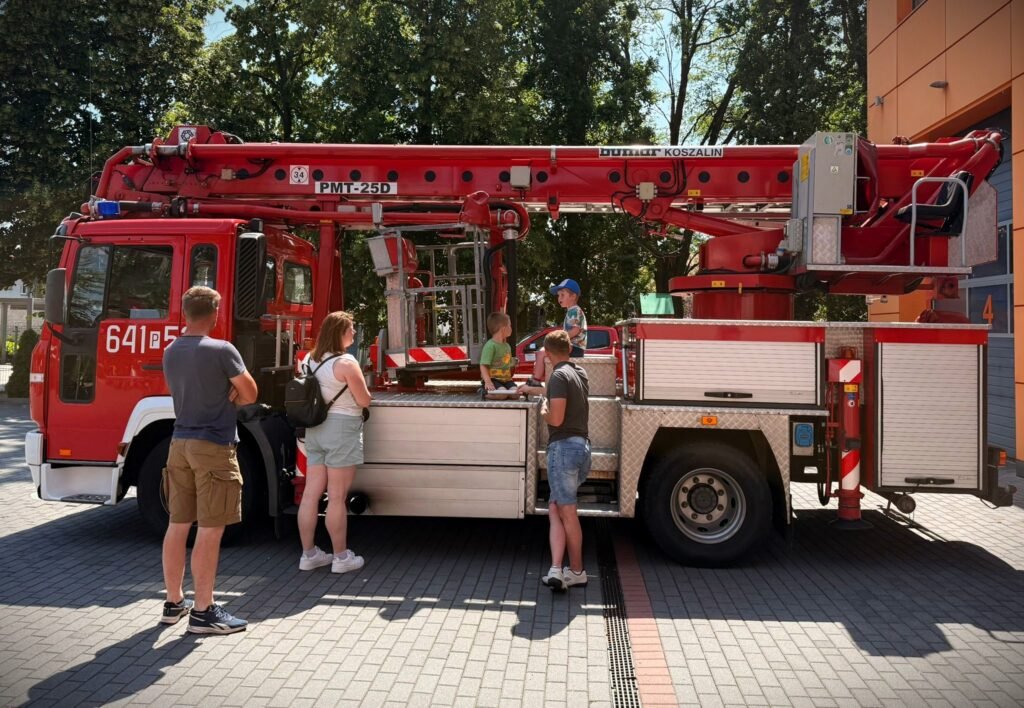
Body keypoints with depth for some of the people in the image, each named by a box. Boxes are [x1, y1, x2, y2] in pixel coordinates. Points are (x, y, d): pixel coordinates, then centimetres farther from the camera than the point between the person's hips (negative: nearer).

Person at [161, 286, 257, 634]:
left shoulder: (170, 352, 8)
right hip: (213, 446, -7)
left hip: (180, 443, 7)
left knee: (178, 525, 13)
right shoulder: (221, 350, -14)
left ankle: (174, 602, 24)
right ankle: (203, 612, 3)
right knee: (210, 530, -2)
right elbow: (249, 394, -7)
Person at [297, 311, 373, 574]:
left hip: (315, 429, 7)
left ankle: (308, 554, 18)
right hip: (341, 429, -7)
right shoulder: (346, 362, -14)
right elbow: (364, 400, -10)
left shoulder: (309, 360, 8)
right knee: (337, 497, -1)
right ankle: (341, 557, 9)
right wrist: (358, 386, 9)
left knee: (311, 493, 9)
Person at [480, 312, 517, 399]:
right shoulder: (490, 345, -13)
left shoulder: (507, 346, 15)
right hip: (493, 379, -7)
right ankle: (485, 393, -5)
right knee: (503, 394, -30)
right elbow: (483, 366, -19)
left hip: (506, 379, 7)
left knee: (516, 393, -18)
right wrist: (488, 382, -30)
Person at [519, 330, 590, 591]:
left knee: (567, 513, 1)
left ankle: (576, 571, 10)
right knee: (555, 508, 11)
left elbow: (556, 418, -19)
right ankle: (557, 570, 3)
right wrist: (532, 389, 50)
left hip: (564, 447, -9)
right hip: (582, 446, 9)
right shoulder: (580, 373, 16)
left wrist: (543, 410, 3)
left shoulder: (559, 375, -11)